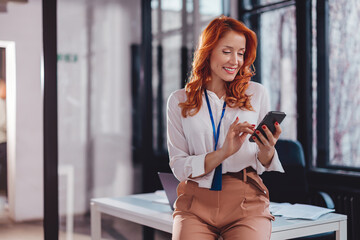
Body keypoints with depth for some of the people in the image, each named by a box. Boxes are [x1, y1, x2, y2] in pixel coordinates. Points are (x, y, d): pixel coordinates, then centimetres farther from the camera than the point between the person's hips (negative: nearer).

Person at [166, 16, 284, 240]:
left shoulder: (257, 93, 8)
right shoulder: (179, 101, 7)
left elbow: (263, 166, 11)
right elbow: (179, 166, 0)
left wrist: (267, 150, -12)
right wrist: (224, 152, -14)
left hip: (246, 200, 1)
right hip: (196, 201, 0)